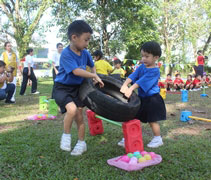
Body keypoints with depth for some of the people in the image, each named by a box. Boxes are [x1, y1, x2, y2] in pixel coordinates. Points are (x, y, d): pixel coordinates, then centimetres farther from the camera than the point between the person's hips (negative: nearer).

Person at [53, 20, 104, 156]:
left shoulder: (85, 53, 0)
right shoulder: (66, 54, -22)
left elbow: (92, 66, 20)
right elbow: (76, 71, -31)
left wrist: (95, 76, 2)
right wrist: (94, 76, -24)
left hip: (78, 88, 6)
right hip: (63, 87, -6)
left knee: (80, 117, 7)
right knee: (72, 109, -30)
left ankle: (81, 143, 27)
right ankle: (66, 135, -5)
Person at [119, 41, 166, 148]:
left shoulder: (154, 71, -17)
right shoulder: (142, 67, 4)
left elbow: (142, 81, -26)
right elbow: (132, 76, -8)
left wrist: (131, 89, -33)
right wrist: (125, 85, -24)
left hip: (152, 99, -7)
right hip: (142, 98, 7)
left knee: (152, 120, 2)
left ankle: (158, 139, 21)